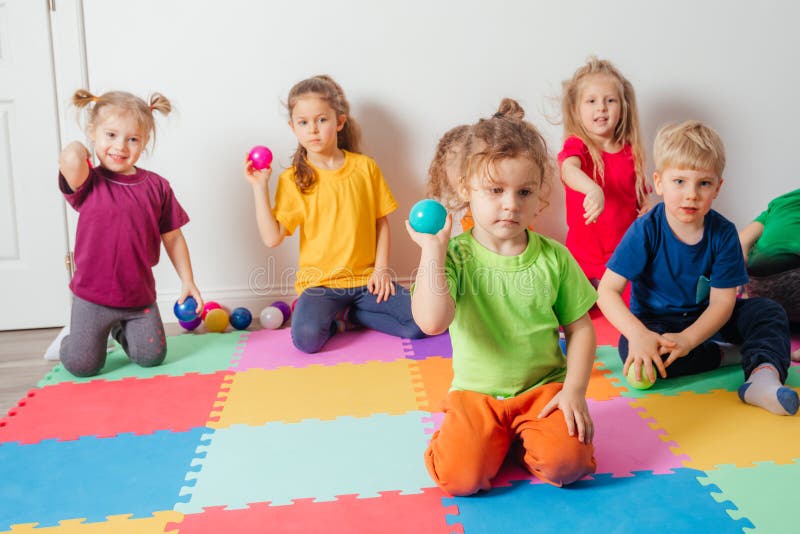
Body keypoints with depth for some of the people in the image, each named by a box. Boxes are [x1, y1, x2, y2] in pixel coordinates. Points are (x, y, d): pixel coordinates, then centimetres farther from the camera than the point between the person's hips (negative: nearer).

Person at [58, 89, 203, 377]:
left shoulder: (156, 186, -1)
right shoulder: (88, 183, -8)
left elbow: (172, 237, 5)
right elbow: (70, 157, -32)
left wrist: (187, 281, 4)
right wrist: (79, 150, -8)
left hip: (139, 296, 2)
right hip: (92, 296, -2)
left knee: (152, 358, 2)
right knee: (82, 366, -2)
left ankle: (121, 331, 32)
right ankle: (71, 337, 33)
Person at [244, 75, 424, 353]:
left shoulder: (365, 167, 3)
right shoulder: (292, 180, -1)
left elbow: (381, 222, 8)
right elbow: (272, 237, -10)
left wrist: (382, 269, -2)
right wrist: (259, 187, -13)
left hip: (365, 279, 2)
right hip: (319, 282, -2)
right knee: (306, 337, -32)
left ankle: (347, 315, 4)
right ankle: (328, 317, 4)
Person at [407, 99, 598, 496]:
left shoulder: (553, 258, -3)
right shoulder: (455, 255, -9)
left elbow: (580, 328, 3)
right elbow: (432, 321, -27)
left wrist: (574, 390, -9)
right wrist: (433, 248, -23)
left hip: (544, 386, 1)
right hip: (475, 392, -1)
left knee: (567, 461, -24)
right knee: (459, 476, -21)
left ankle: (521, 440, 10)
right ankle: (497, 441, 12)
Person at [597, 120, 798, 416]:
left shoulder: (723, 233, -12)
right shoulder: (646, 231, -19)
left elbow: (722, 302, -14)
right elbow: (607, 290, -23)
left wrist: (688, 339, -32)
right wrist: (638, 334, -38)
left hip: (704, 320, 3)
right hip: (654, 322, -3)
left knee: (769, 311, -13)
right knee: (631, 349, -34)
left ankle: (763, 375, -38)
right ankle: (728, 355, -21)